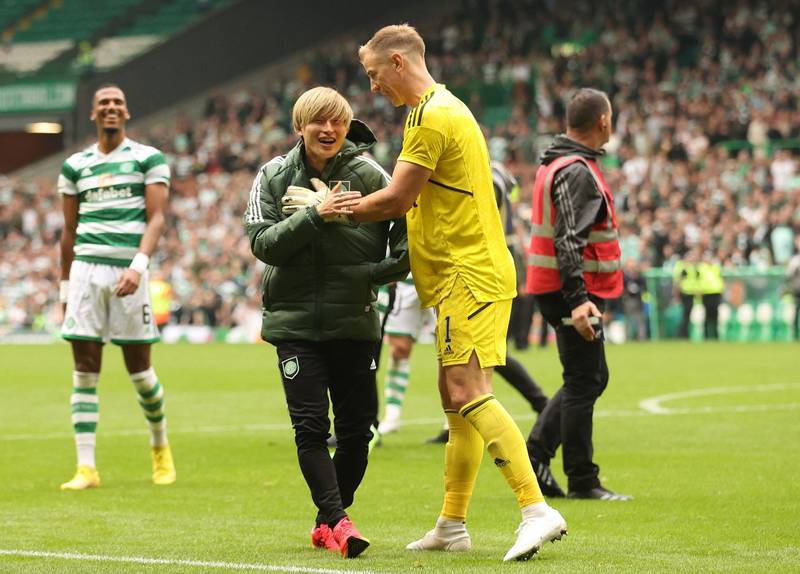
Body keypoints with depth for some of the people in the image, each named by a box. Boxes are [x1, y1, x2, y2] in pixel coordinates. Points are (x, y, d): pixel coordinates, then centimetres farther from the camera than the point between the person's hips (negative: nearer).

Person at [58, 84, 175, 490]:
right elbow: (69, 231, 17)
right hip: (86, 269, 3)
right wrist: (65, 287, 15)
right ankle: (86, 468, -2)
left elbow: (156, 218, -5)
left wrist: (138, 266, -19)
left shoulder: (148, 159, 3)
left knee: (139, 369, 3)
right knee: (84, 372, -2)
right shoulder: (75, 165, 13)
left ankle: (160, 446, 27)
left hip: (127, 269, -3)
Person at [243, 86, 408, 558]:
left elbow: (408, 222, -2)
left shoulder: (368, 174, -2)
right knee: (311, 426, -10)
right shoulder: (274, 176, 2)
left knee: (357, 427, 3)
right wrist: (313, 215, -20)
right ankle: (338, 520, -9)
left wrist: (390, 267, -20)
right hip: (295, 321, 0)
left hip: (355, 322, 0)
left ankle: (327, 521, 19)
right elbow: (263, 244, -7)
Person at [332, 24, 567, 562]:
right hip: (467, 275, 11)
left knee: (468, 392, -17)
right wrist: (360, 203, 7)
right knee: (457, 397, 12)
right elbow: (417, 198, 19)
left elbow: (397, 199, -11)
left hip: (469, 276, -11)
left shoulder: (431, 116, -13)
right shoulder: (446, 108, 20)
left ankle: (537, 510, -24)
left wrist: (334, 210, 3)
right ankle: (452, 526, 18)